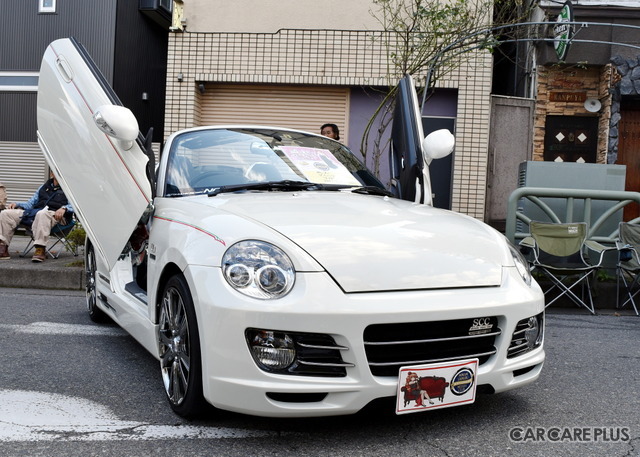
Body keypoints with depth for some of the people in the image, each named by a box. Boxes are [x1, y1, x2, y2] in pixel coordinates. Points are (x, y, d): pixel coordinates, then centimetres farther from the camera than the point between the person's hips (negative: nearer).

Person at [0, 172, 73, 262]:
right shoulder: (44, 187, 32)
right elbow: (30, 203, 32)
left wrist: (64, 208, -21)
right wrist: (17, 205, 13)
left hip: (55, 215, -6)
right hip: (34, 213, 6)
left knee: (42, 214, -43)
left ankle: (40, 249, -46)